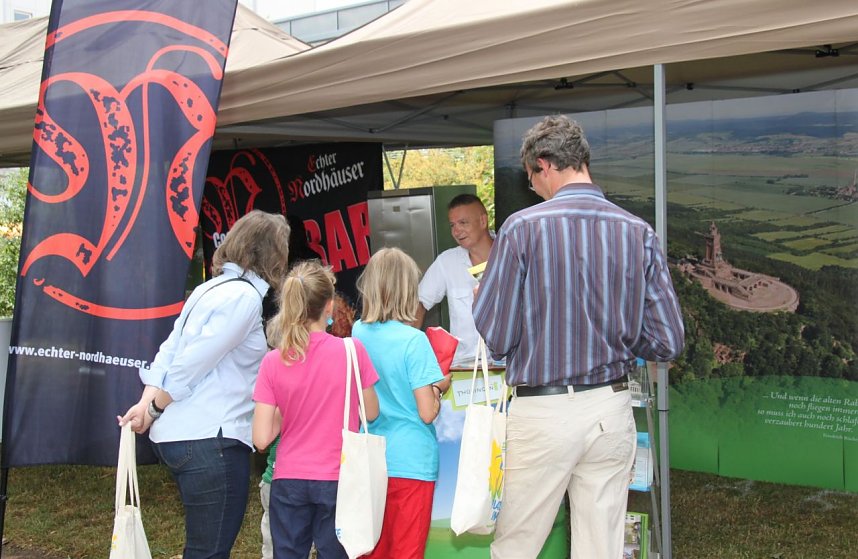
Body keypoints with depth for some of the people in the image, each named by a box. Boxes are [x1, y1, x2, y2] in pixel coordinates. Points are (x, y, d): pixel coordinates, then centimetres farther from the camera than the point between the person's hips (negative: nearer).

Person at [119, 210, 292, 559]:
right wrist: (155, 411, -2)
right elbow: (192, 364, -15)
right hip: (210, 439, -9)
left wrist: (147, 403, 0)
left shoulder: (210, 289, 16)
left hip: (180, 436, 9)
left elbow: (168, 352, 10)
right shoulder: (245, 296, -12)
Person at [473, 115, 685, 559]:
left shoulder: (522, 228, -10)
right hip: (612, 410, 4)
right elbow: (667, 342, 0)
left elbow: (493, 337, -10)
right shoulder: (640, 233, 0)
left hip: (542, 411, -4)